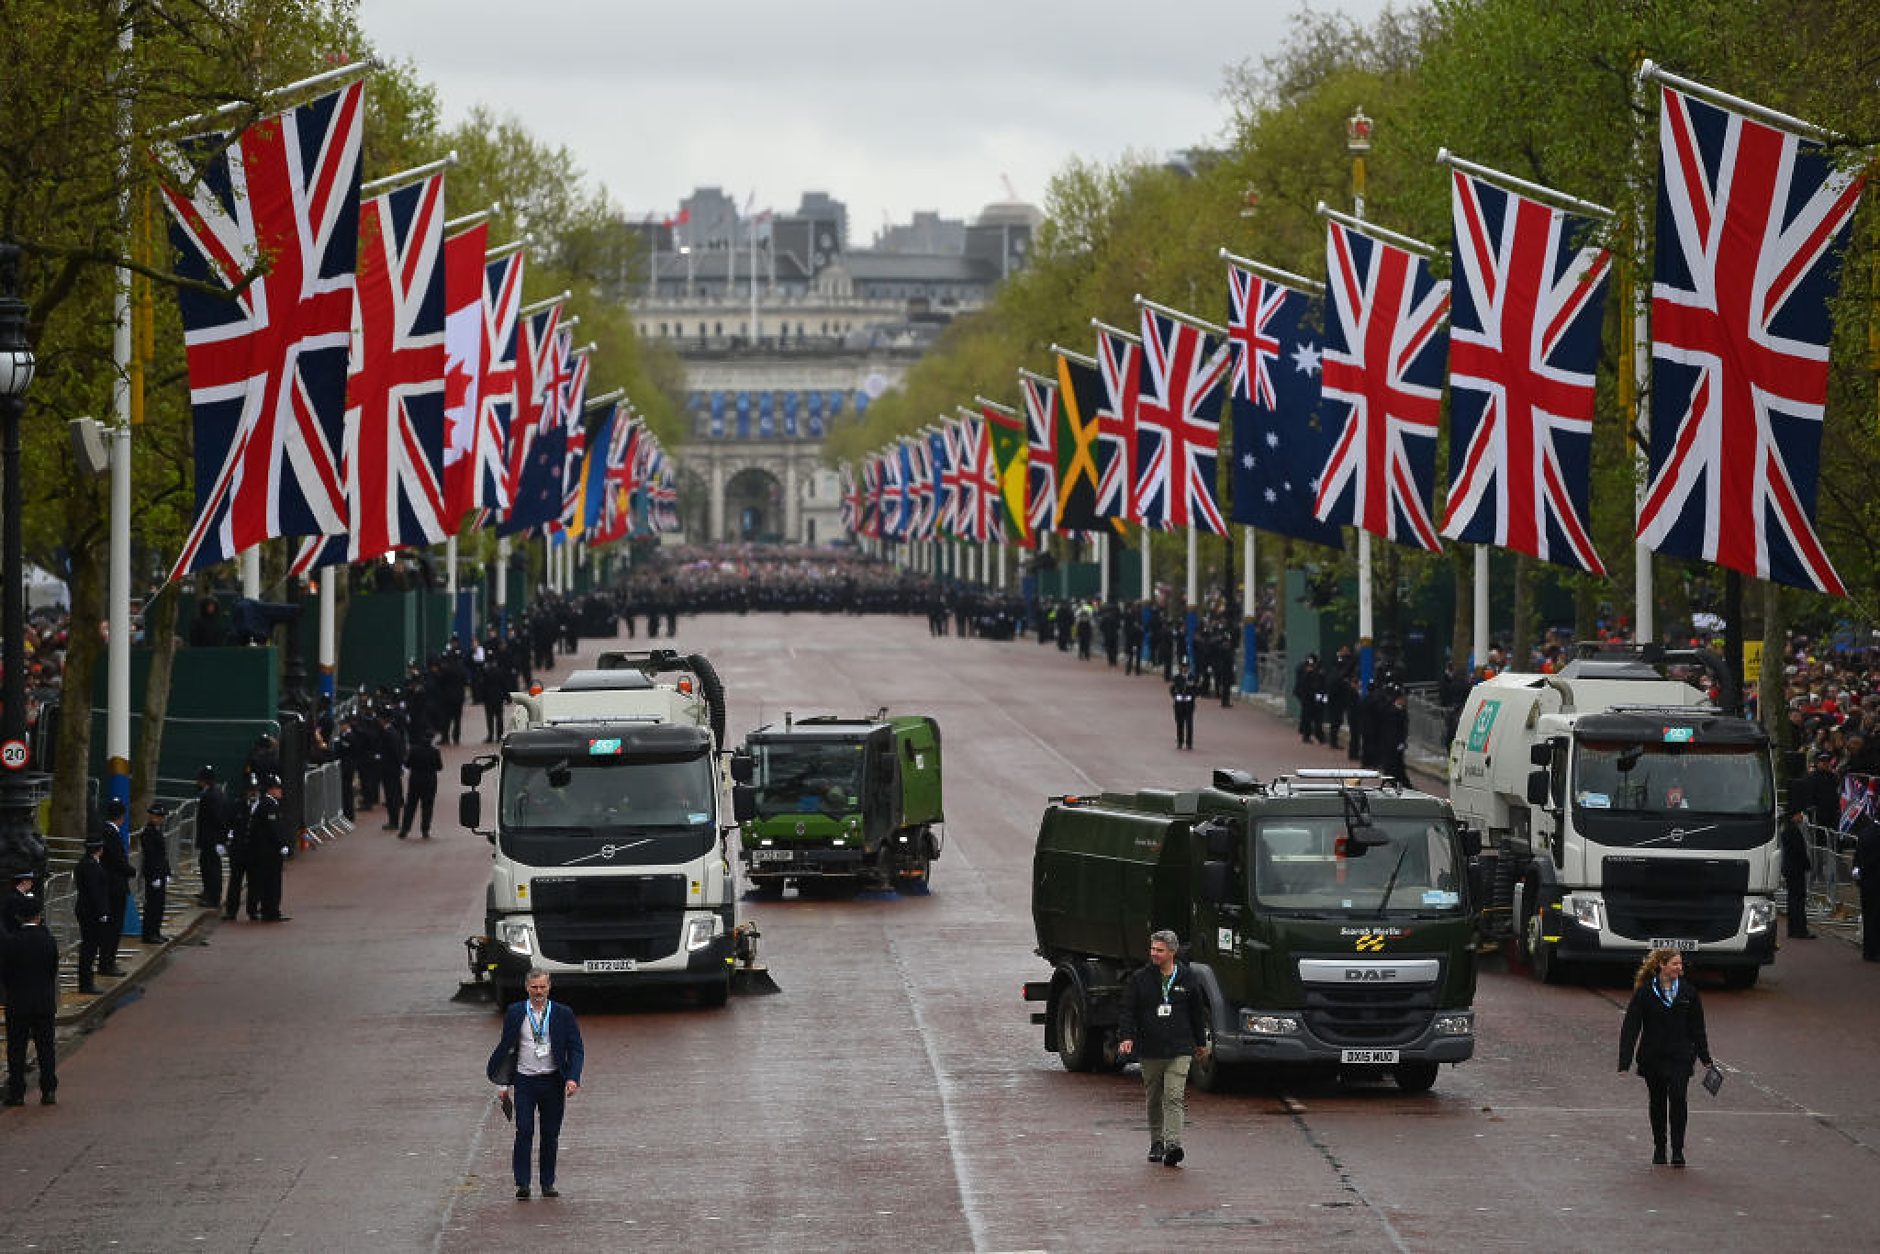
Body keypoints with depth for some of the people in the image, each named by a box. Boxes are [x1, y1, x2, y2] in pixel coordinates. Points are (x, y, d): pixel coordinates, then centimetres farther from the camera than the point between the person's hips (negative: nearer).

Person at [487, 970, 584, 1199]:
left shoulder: (563, 1014, 2)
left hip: (552, 1082, 1)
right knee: (524, 1132, -11)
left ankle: (548, 1184, 14)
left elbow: (575, 1049, 3)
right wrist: (503, 1083, 6)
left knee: (550, 1135, 5)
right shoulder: (514, 1014, 3)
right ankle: (522, 1183, -9)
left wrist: (573, 1078, -10)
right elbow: (505, 1048, 9)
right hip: (524, 1081, -1)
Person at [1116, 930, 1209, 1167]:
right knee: (1153, 1098, 10)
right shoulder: (1139, 979, 3)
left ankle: (1173, 1144, -22)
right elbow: (1128, 1011, -1)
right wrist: (1126, 1036, -16)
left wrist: (1201, 1042, 22)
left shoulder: (1186, 979, 6)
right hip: (1149, 1050, 1)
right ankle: (1156, 1143, 22)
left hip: (1179, 1050, -1)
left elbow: (1197, 1013, 17)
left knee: (1174, 1097, -13)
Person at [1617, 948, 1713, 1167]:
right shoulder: (1645, 992, -3)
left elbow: (1697, 1026, 12)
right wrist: (1625, 1061, -10)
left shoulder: (1688, 991, 4)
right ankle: (1659, 1148, 25)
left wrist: (1705, 1058, 11)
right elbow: (1631, 1026, -4)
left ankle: (1678, 1151, -8)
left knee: (1678, 1100, -12)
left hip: (1680, 1056, 0)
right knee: (1657, 1103, 10)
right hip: (1652, 1057, 0)